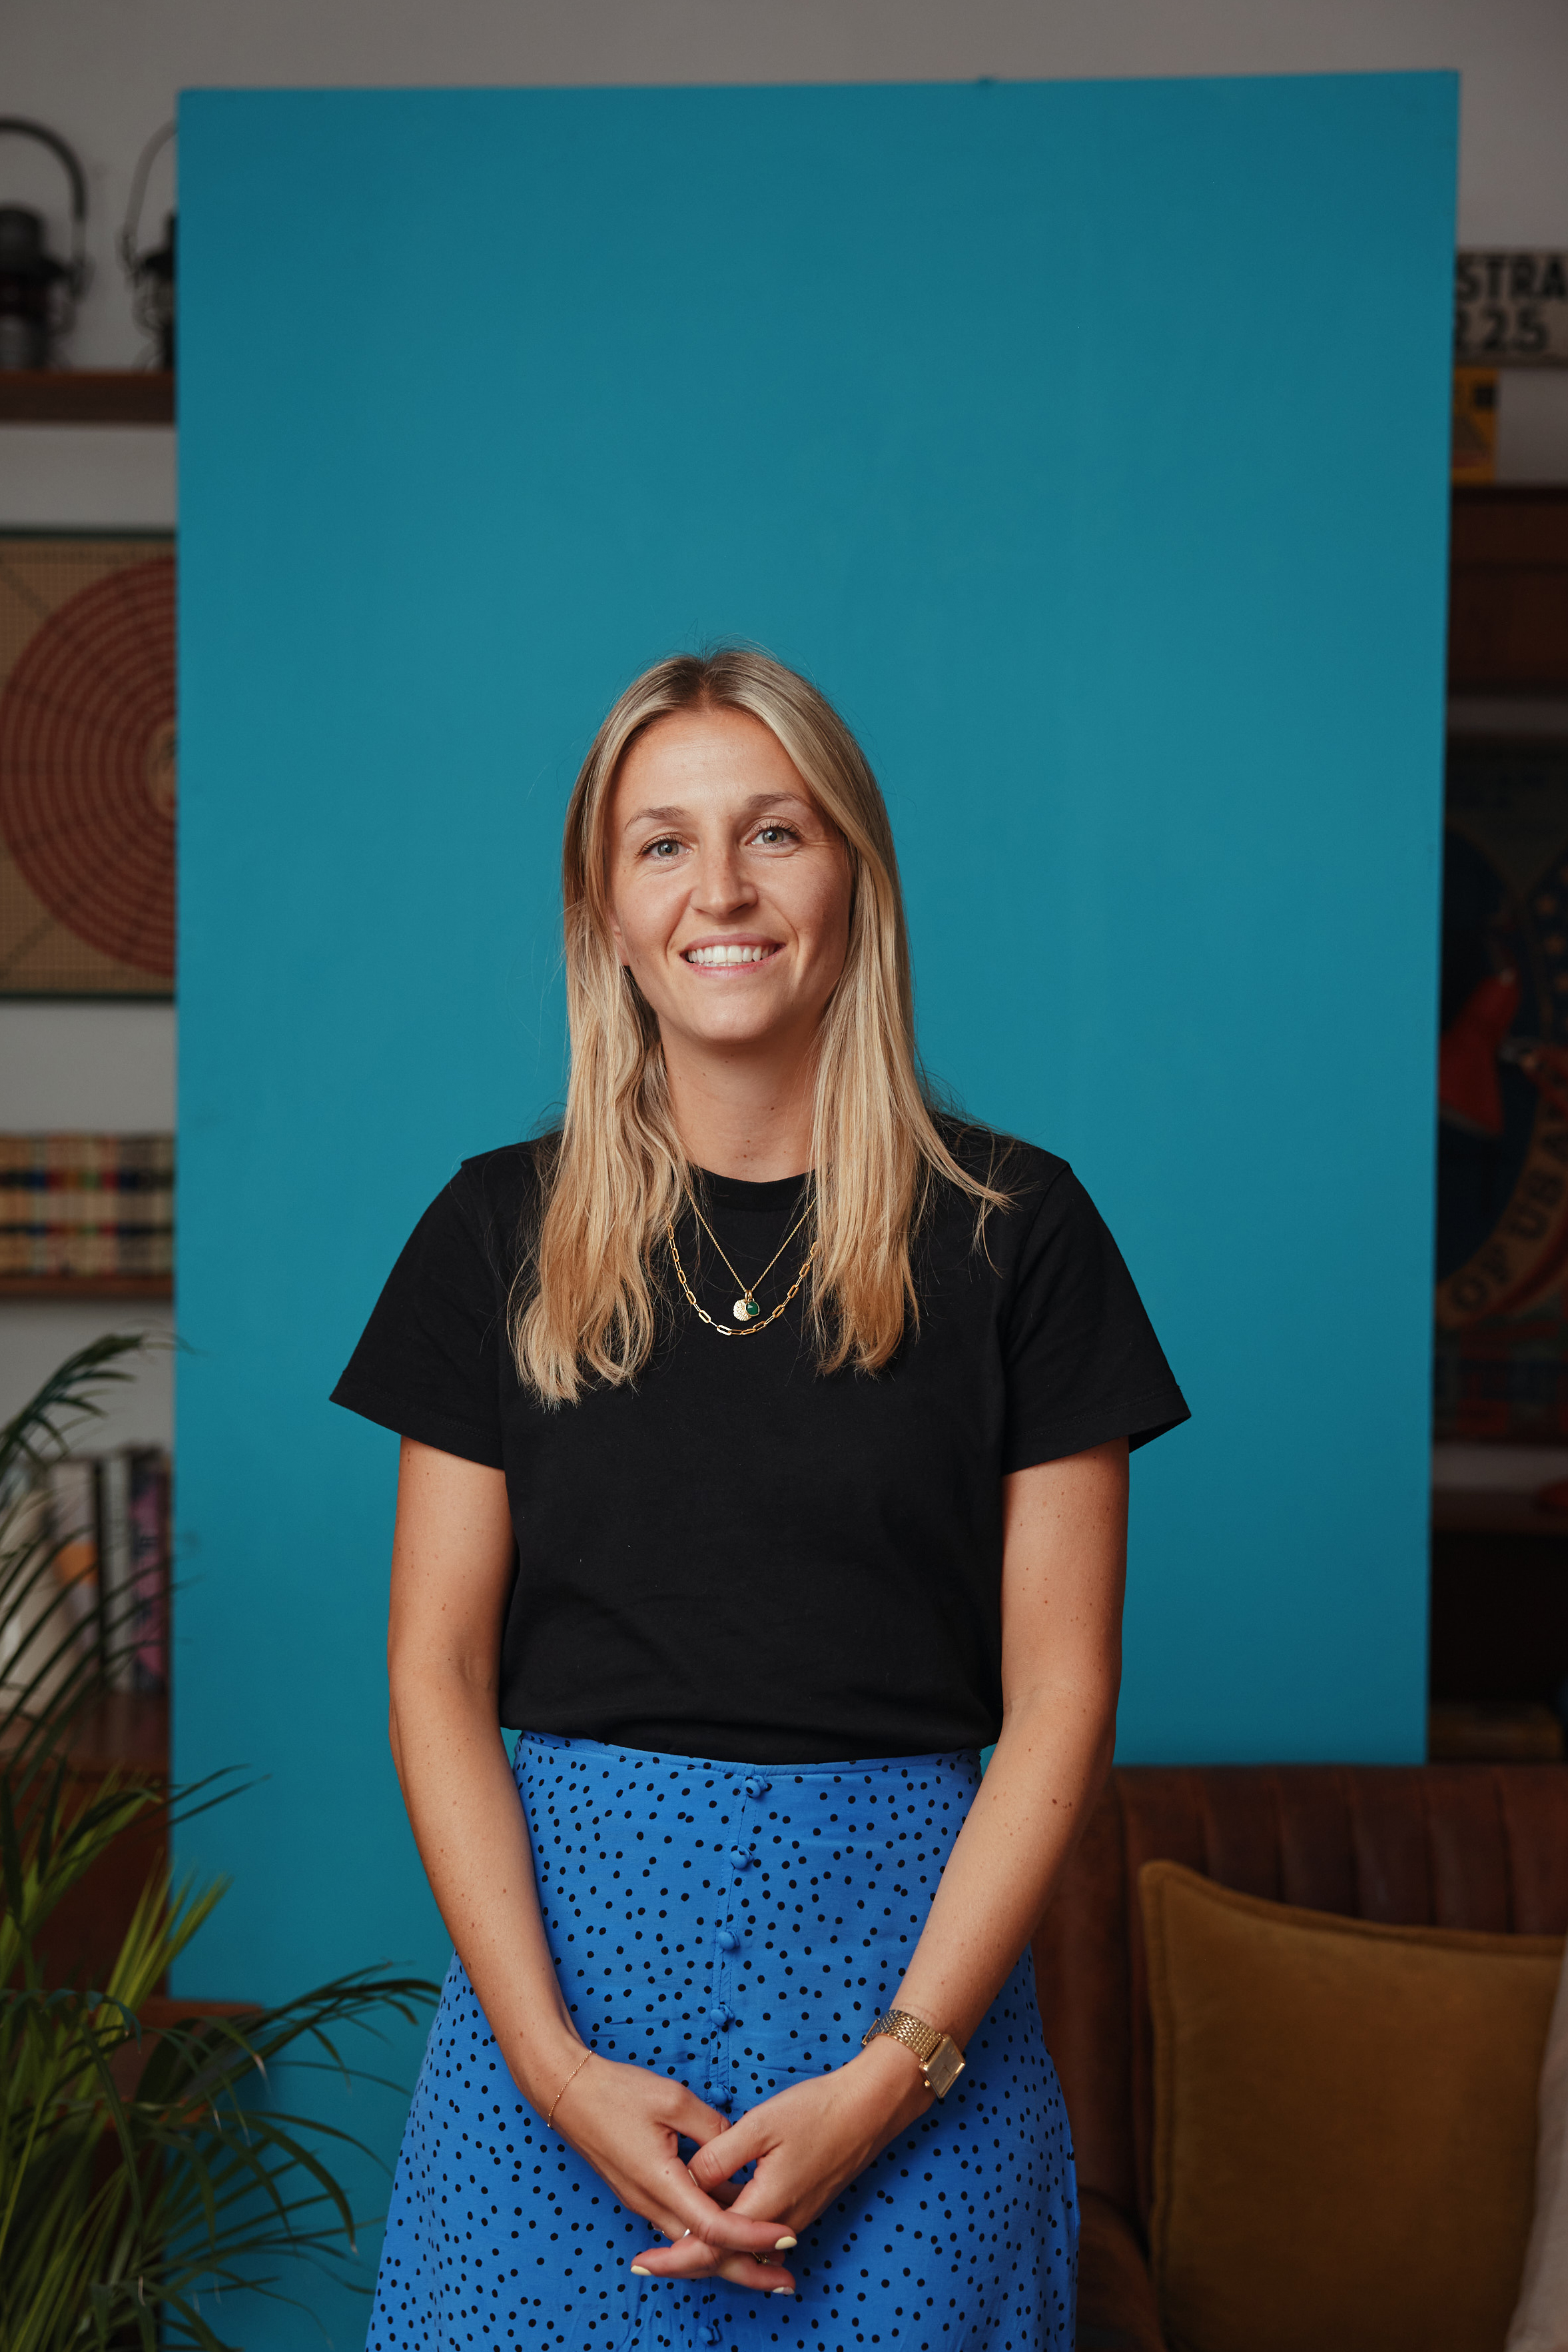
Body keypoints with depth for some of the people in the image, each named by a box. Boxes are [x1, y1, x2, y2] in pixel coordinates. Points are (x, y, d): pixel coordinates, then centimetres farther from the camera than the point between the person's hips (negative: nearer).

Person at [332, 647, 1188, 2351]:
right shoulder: (500, 1231, 3)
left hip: (906, 1946, -1)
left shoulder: (1011, 1229, -1)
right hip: (562, 1936, 1)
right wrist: (554, 2059, -10)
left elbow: (1059, 1697, -3)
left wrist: (891, 2074, -11)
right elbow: (436, 1671, 1)